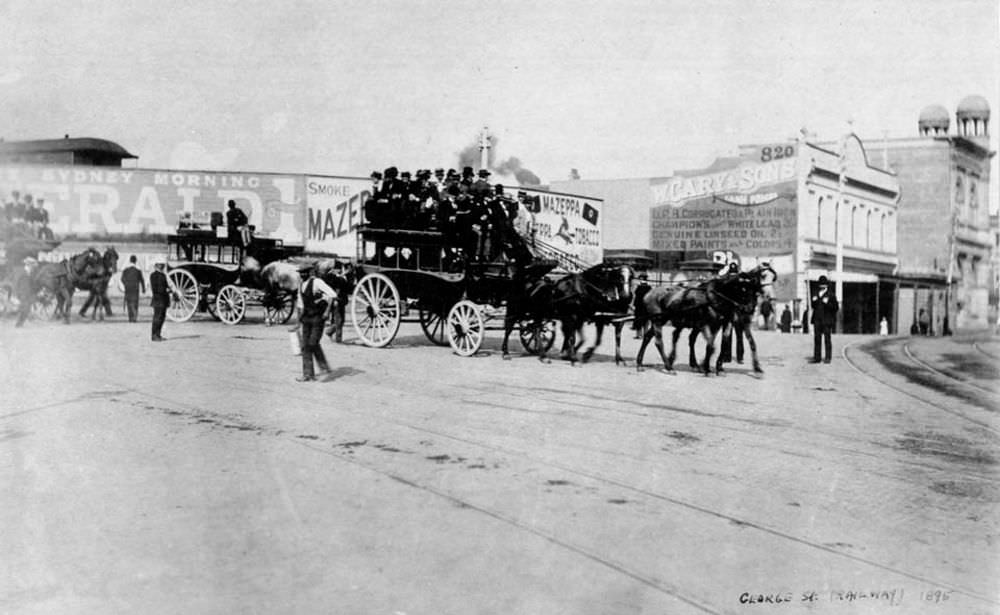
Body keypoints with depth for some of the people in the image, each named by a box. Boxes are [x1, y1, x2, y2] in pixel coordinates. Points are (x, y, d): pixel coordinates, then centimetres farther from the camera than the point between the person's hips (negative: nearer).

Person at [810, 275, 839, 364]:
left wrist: (827, 303, -20)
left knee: (827, 339, -3)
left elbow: (836, 307, -6)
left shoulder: (831, 295, -2)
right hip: (817, 320, 5)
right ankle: (816, 357, 6)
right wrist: (814, 302, 1)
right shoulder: (816, 294, 15)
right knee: (817, 338, 4)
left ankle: (828, 357, 2)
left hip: (827, 320, -5)